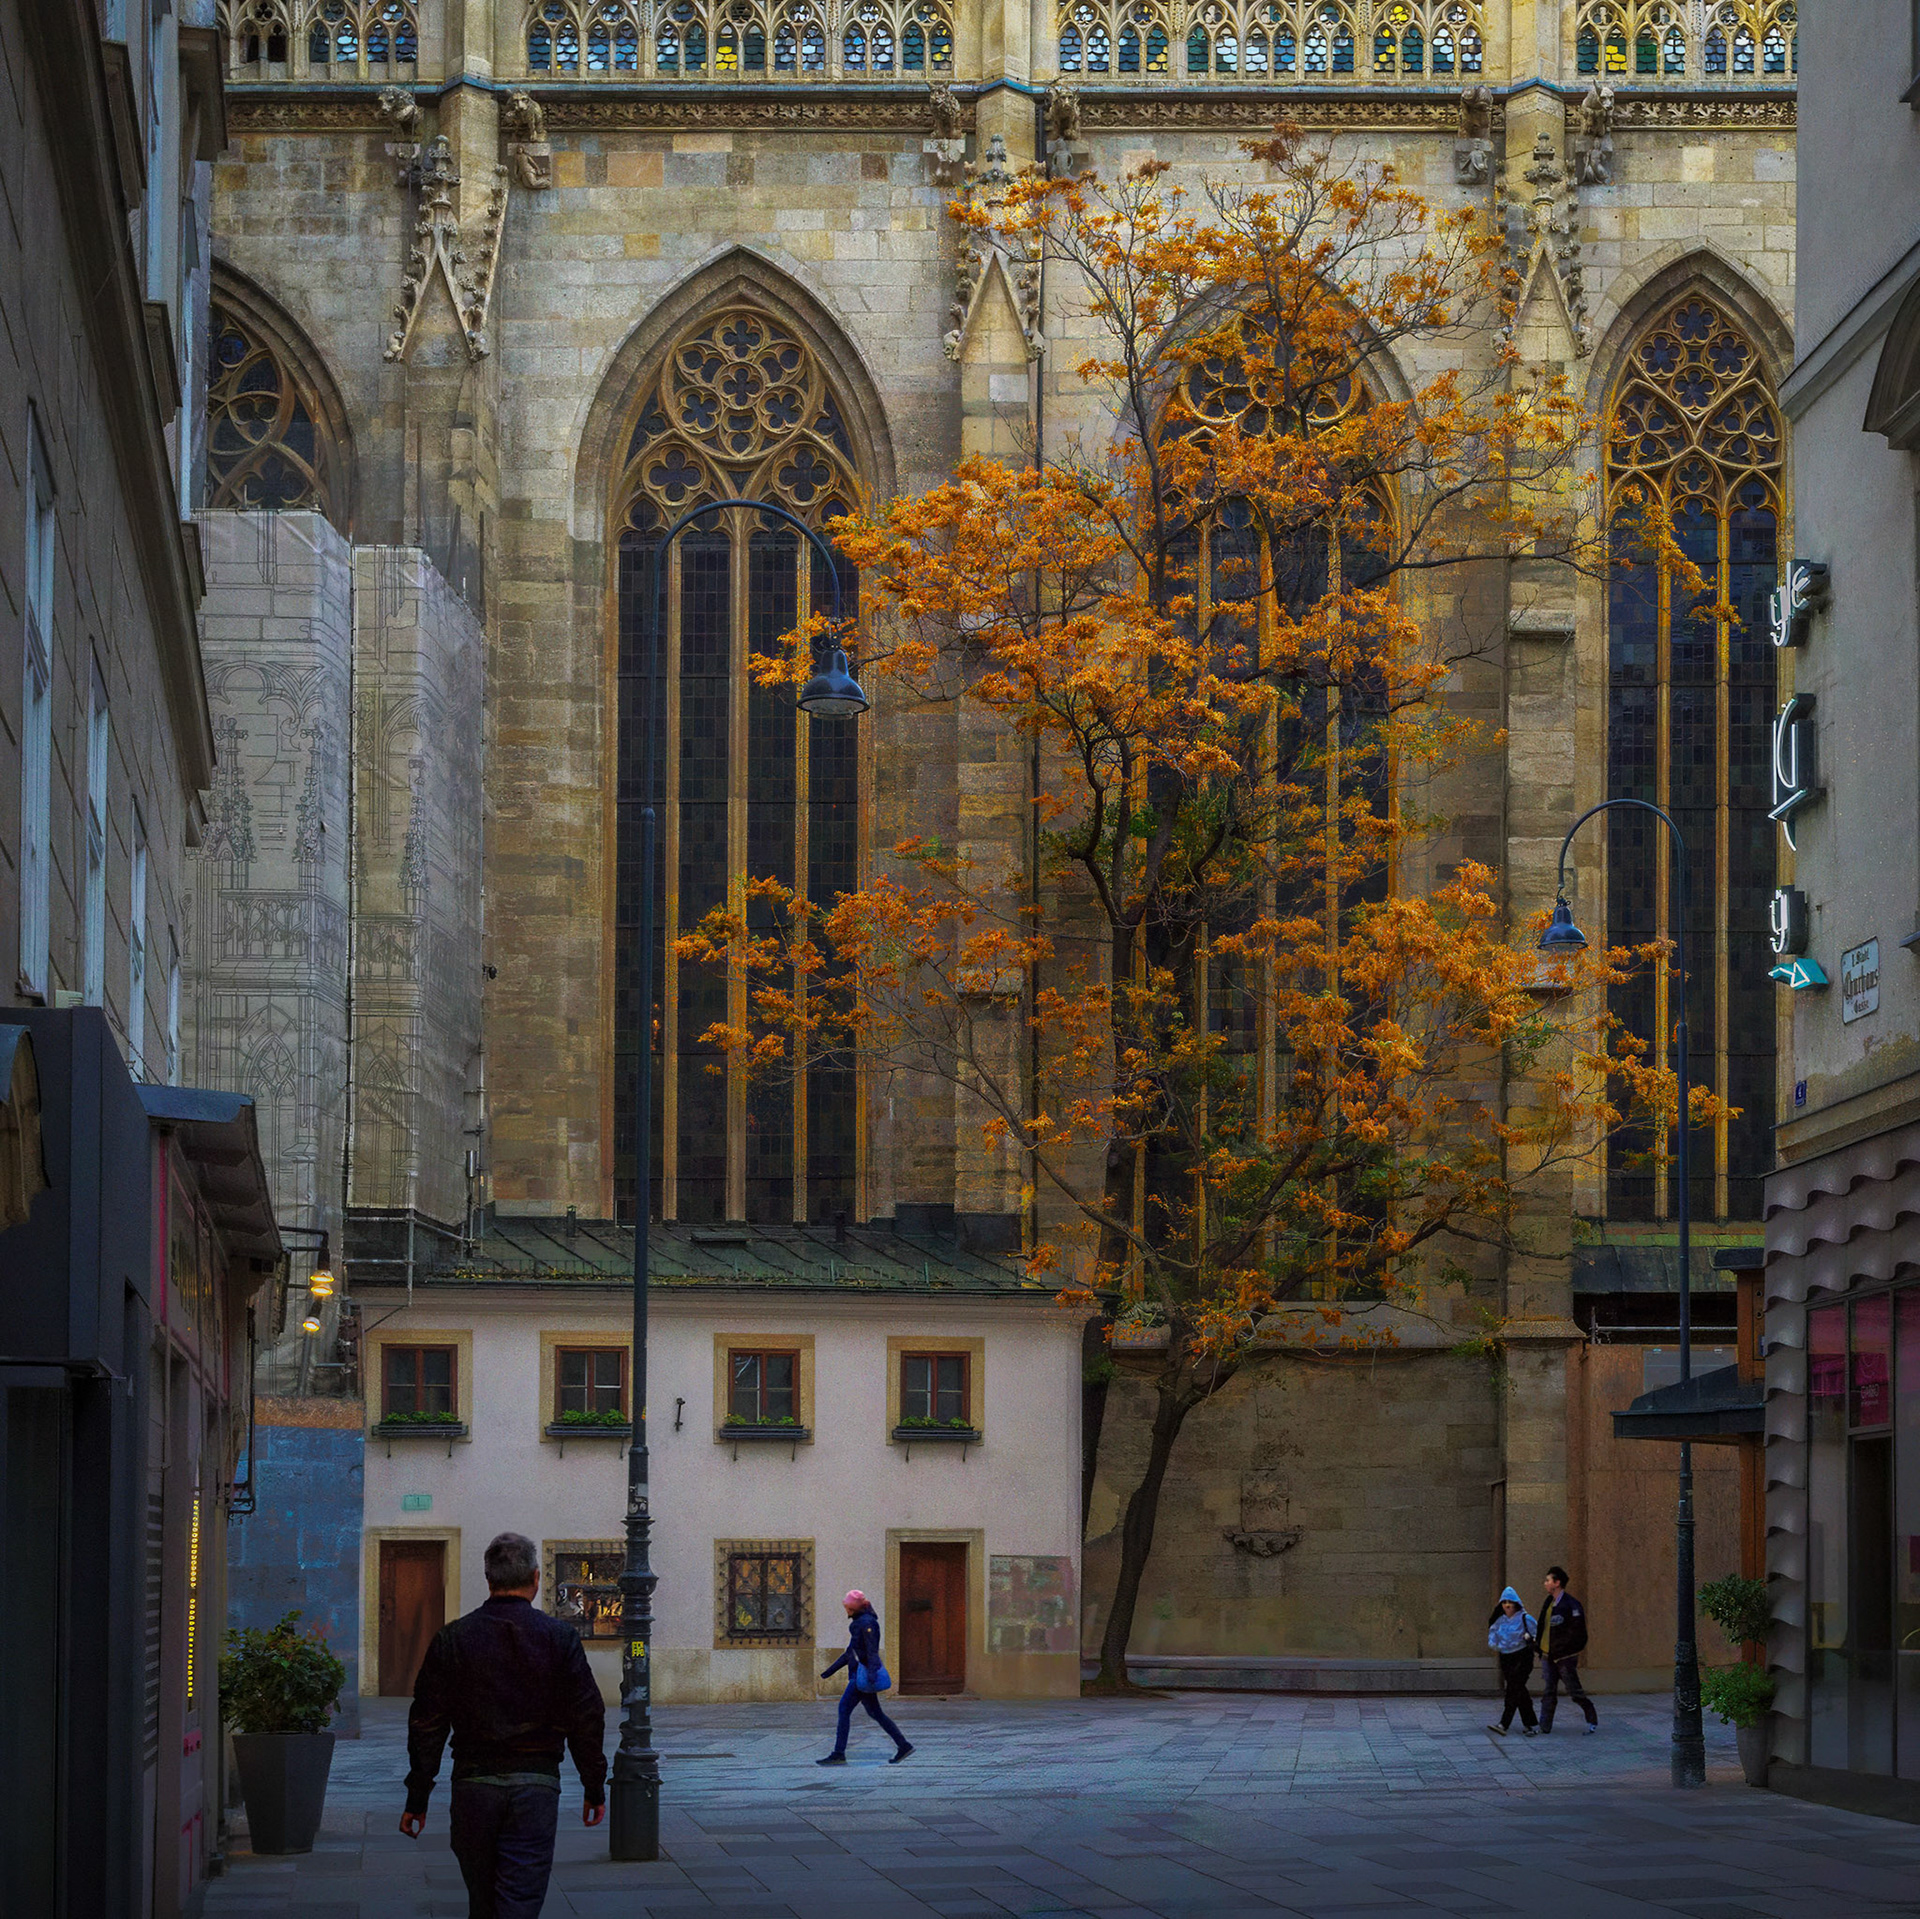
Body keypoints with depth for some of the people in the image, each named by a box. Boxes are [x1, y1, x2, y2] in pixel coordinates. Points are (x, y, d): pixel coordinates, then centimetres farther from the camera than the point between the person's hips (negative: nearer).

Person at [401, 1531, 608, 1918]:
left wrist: (417, 1799, 7)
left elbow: (427, 1725, 1)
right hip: (536, 1785, -1)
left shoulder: (452, 1639, 1)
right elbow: (586, 1719, -1)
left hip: (473, 1784, 2)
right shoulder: (560, 1638, -1)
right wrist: (595, 1789, 8)